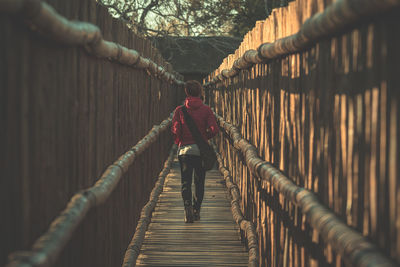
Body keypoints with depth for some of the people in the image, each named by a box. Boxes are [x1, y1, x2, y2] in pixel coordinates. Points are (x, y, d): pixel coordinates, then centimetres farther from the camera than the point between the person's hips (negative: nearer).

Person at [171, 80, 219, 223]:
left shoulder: (179, 110, -1)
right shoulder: (206, 110, -1)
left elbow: (175, 130, -8)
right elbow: (214, 129, -10)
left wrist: (178, 142, 12)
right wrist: (205, 137, 10)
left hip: (184, 149, 0)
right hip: (201, 150, 0)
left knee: (186, 182, 1)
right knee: (199, 182, 12)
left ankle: (187, 206, -21)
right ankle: (196, 210, 13)